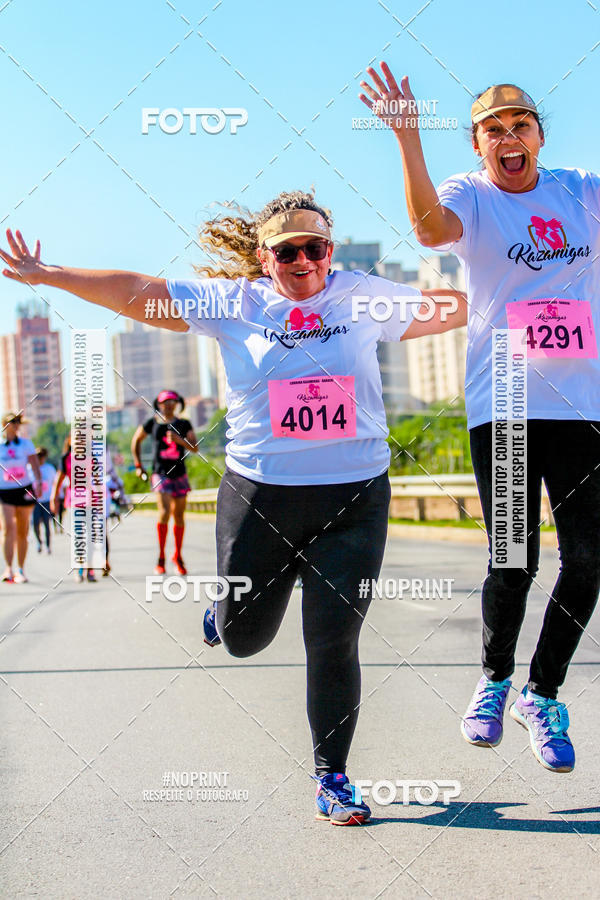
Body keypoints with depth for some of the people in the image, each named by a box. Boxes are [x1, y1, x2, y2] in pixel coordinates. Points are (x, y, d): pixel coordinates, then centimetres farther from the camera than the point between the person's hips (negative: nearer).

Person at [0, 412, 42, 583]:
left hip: (24, 490, 2)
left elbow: (34, 465, -1)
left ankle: (20, 570, 17)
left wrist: (38, 483, -16)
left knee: (22, 532, 7)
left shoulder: (26, 444, 5)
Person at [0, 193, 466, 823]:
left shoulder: (365, 297, 3)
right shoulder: (232, 302, 0)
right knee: (243, 639, 14)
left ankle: (332, 776, 16)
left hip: (354, 501, 0)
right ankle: (229, 604, 52)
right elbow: (138, 291, 0)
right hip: (258, 496, 0)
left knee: (333, 643, -2)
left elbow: (456, 308, 14)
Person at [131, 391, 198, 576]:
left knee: (179, 517, 8)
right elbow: (136, 441, 17)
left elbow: (195, 448, -2)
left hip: (179, 474, 2)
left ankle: (178, 555, 27)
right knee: (164, 511, -21)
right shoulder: (152, 423, 3)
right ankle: (161, 557, -13)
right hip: (160, 474, -2)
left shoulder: (184, 425, 5)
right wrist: (138, 465, 13)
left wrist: (180, 440, -20)